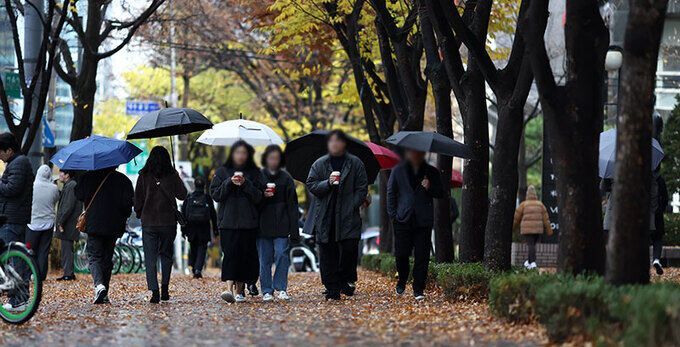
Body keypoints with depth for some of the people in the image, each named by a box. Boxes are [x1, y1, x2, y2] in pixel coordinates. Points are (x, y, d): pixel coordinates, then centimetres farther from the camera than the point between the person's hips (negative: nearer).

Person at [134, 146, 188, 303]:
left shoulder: (143, 175, -2)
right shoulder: (172, 175, -3)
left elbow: (137, 198, 1)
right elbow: (182, 195, 3)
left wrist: (140, 214, 16)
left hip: (148, 222, -1)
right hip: (169, 222, 1)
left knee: (150, 258, 1)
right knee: (166, 255, 16)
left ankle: (154, 291, -11)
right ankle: (165, 288, 9)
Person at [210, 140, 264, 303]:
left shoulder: (255, 173, 10)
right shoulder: (222, 172, 10)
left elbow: (259, 197, 0)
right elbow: (215, 195, 3)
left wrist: (245, 184, -13)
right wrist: (230, 183, -10)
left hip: (249, 222, 1)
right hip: (228, 221, -1)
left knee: (246, 255, 0)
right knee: (230, 253, -14)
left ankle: (239, 289, 10)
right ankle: (229, 288, -24)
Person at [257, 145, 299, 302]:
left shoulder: (286, 178, 6)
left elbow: (292, 205, 4)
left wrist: (293, 229, -2)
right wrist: (263, 196, -15)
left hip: (281, 224, 0)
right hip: (263, 223, 0)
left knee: (282, 254, -10)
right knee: (265, 258, 3)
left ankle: (281, 288, -1)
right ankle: (267, 290, 9)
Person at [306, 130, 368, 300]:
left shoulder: (355, 163, 8)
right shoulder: (319, 164, 10)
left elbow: (362, 188, 6)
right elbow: (311, 185, 4)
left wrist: (352, 206, -5)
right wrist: (328, 183, -13)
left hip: (348, 216, -1)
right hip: (325, 217, 1)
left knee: (350, 248, -10)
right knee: (328, 253, 0)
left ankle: (347, 280, 11)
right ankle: (332, 289, 5)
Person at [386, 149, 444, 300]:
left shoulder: (432, 172, 10)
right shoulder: (398, 171, 10)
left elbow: (440, 194, 11)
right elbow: (391, 193, 12)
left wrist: (430, 188, -9)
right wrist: (393, 214, 2)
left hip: (423, 221, 0)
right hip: (403, 219, 0)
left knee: (422, 256, -3)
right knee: (401, 254, -4)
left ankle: (418, 290, 4)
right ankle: (402, 281, 22)